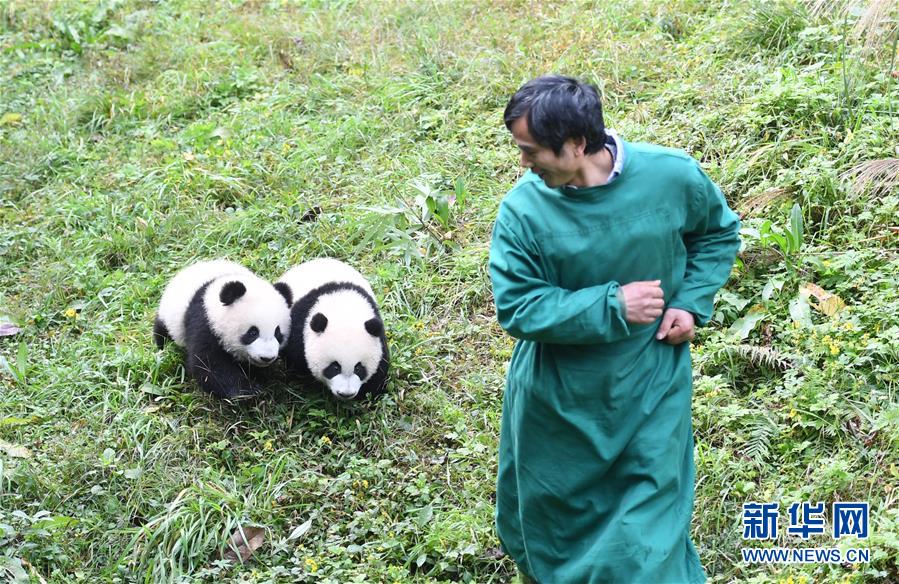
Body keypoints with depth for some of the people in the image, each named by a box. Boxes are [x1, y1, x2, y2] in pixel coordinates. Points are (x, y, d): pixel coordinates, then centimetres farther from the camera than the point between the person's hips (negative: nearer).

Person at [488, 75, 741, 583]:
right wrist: (612, 306, -25)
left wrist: (691, 302, -9)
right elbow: (518, 309, -18)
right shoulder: (523, 211, -19)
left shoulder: (672, 175, -15)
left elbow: (720, 232, 5)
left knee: (648, 523, 10)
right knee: (550, 512, 23)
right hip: (557, 398, 1)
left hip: (650, 387, 0)